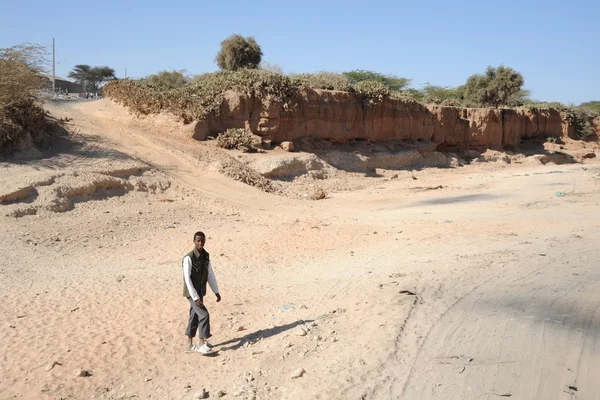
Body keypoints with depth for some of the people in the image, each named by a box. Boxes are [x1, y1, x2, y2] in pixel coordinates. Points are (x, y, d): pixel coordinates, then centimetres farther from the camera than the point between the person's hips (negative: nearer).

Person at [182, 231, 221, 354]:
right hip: (192, 293, -7)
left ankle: (190, 344, 24)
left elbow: (210, 275, 8)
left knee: (194, 316, 13)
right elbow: (187, 279, -22)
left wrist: (216, 292, 4)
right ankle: (202, 344, -8)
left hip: (200, 292, 7)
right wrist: (195, 297, -24)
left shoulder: (205, 256, 2)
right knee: (204, 314, -15)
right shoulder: (188, 258, -20)